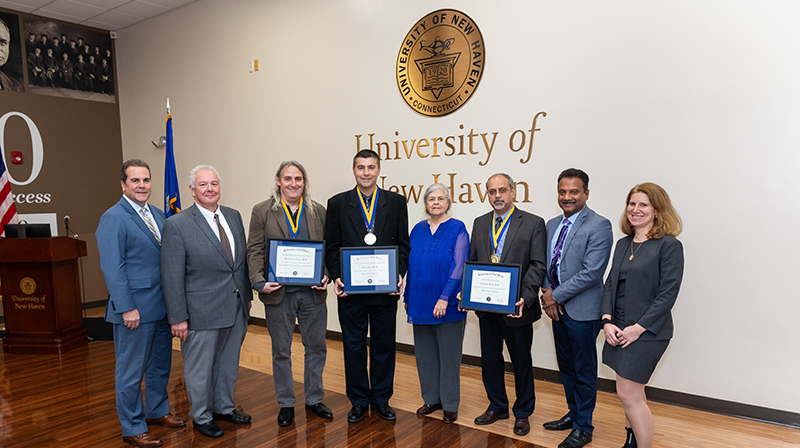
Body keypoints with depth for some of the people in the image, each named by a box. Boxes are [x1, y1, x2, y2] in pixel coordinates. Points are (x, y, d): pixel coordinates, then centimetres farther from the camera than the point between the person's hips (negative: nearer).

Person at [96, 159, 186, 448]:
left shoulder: (157, 215, 11)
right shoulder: (113, 219, -12)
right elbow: (112, 268, -16)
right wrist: (126, 308, -19)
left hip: (161, 307, 8)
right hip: (135, 310, -8)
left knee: (160, 364, 21)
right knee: (131, 371, 7)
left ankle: (157, 411, 39)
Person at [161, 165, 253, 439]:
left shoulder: (233, 216, 5)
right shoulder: (177, 225, -13)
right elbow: (172, 276, -13)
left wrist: (247, 294, 12)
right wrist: (178, 318, -14)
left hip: (236, 308, 6)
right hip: (202, 312, -5)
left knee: (228, 363, 21)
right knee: (200, 369, 11)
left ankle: (224, 407, 41)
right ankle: (202, 417, 32)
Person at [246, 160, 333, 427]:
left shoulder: (318, 211, 5)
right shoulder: (262, 212, 0)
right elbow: (254, 251, -2)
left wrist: (327, 276, -9)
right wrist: (259, 282, -15)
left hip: (313, 292, 2)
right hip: (278, 293, -2)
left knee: (316, 347, 12)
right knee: (281, 351, 11)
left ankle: (314, 399, 30)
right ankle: (286, 404, 28)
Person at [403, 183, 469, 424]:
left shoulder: (457, 229, -7)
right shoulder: (418, 229, 8)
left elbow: (459, 266, -13)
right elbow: (410, 265, 12)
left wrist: (444, 298, -19)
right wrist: (407, 298, 11)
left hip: (448, 304, -5)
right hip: (420, 303, 5)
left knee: (448, 353, 6)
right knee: (425, 352, 13)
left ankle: (450, 404, 20)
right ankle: (432, 398, 29)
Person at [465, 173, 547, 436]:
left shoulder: (533, 224, -6)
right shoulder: (480, 224, 8)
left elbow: (537, 266, -11)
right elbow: (472, 262, 10)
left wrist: (524, 298, -23)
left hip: (516, 307, -4)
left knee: (521, 362, 12)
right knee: (490, 360, 16)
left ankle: (522, 413, 31)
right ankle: (497, 407, 36)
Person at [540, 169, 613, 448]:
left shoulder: (599, 226, -14)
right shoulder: (552, 225, 10)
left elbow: (591, 272, -21)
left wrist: (556, 296, -16)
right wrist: (547, 293, -4)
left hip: (582, 310, -7)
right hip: (557, 307, 7)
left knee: (584, 370, 6)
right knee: (566, 366, 19)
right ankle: (573, 414, 37)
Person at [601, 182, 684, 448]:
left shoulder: (669, 245, -9)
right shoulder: (623, 244, 12)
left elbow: (668, 293, -14)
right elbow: (610, 284, 10)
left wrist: (638, 328, -17)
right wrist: (607, 321, -3)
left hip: (647, 332, -6)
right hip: (618, 329, 7)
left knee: (628, 394, -6)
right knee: (633, 393, 17)